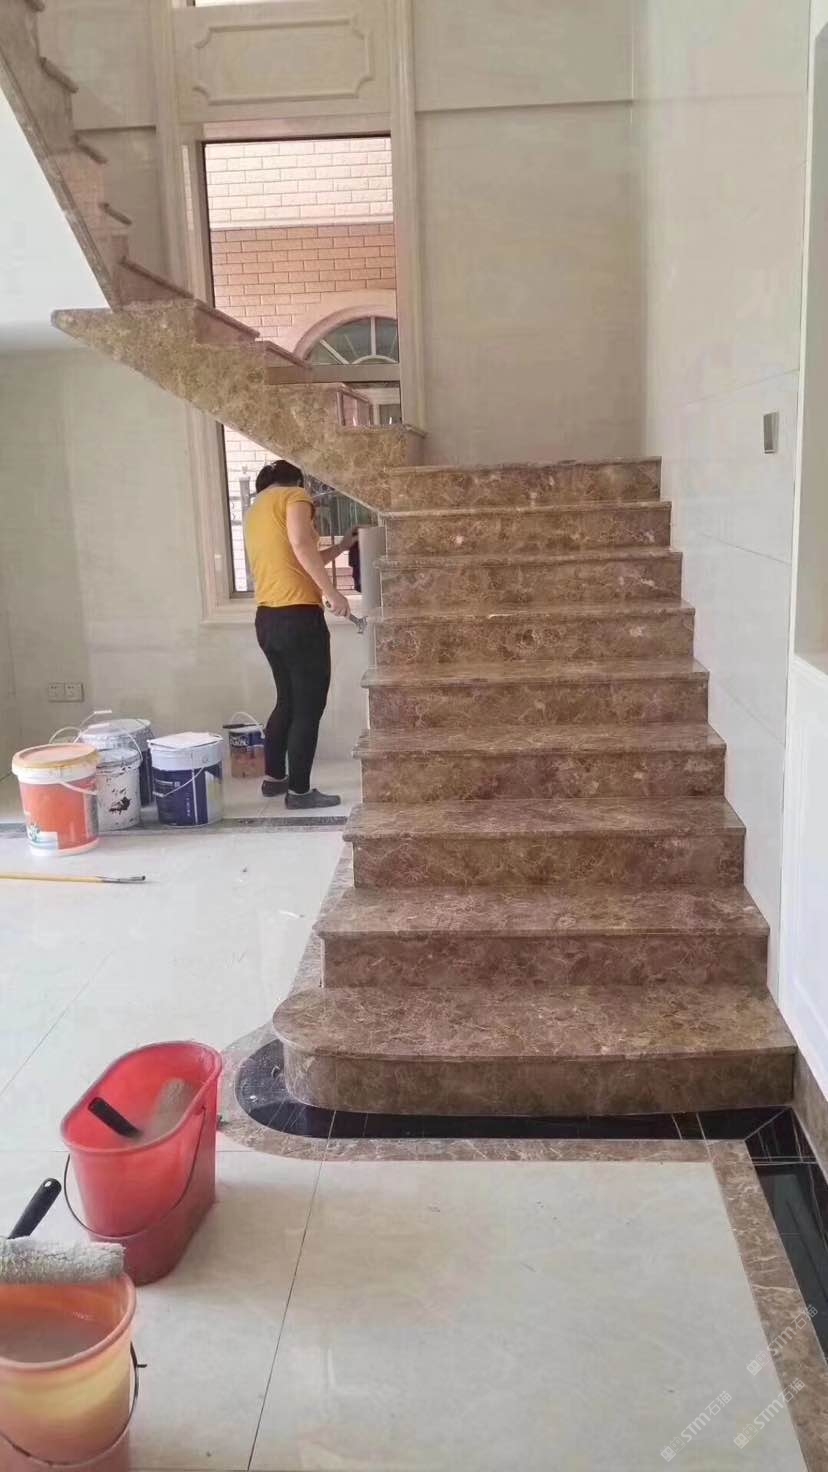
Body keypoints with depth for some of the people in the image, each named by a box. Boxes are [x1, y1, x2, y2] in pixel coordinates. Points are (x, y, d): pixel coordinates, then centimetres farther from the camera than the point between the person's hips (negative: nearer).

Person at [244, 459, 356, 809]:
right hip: (298, 616, -8)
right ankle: (299, 790, 4)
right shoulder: (295, 496, -1)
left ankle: (273, 777, 29)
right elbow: (301, 544, -21)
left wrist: (339, 548, 35)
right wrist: (332, 591, -21)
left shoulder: (255, 511, 24)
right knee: (309, 705, 0)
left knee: (288, 700, 21)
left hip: (267, 619, 8)